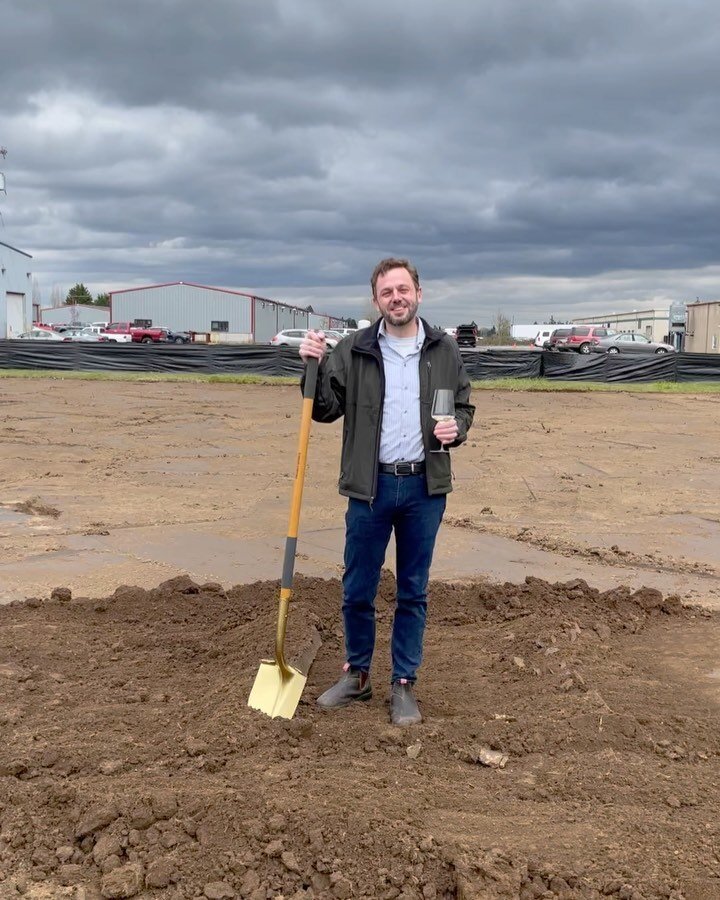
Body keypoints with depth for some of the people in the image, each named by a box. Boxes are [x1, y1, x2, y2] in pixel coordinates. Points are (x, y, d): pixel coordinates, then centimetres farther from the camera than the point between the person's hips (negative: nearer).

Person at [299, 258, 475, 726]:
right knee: (357, 590, 8)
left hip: (425, 488, 1)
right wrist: (315, 366, -15)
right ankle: (356, 675, 28)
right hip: (370, 486, 0)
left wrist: (457, 429, -8)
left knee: (414, 591, 10)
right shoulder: (353, 351, 0)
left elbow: (465, 405, 13)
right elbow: (325, 409, 0)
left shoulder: (444, 350, 4)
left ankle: (404, 685, 23)